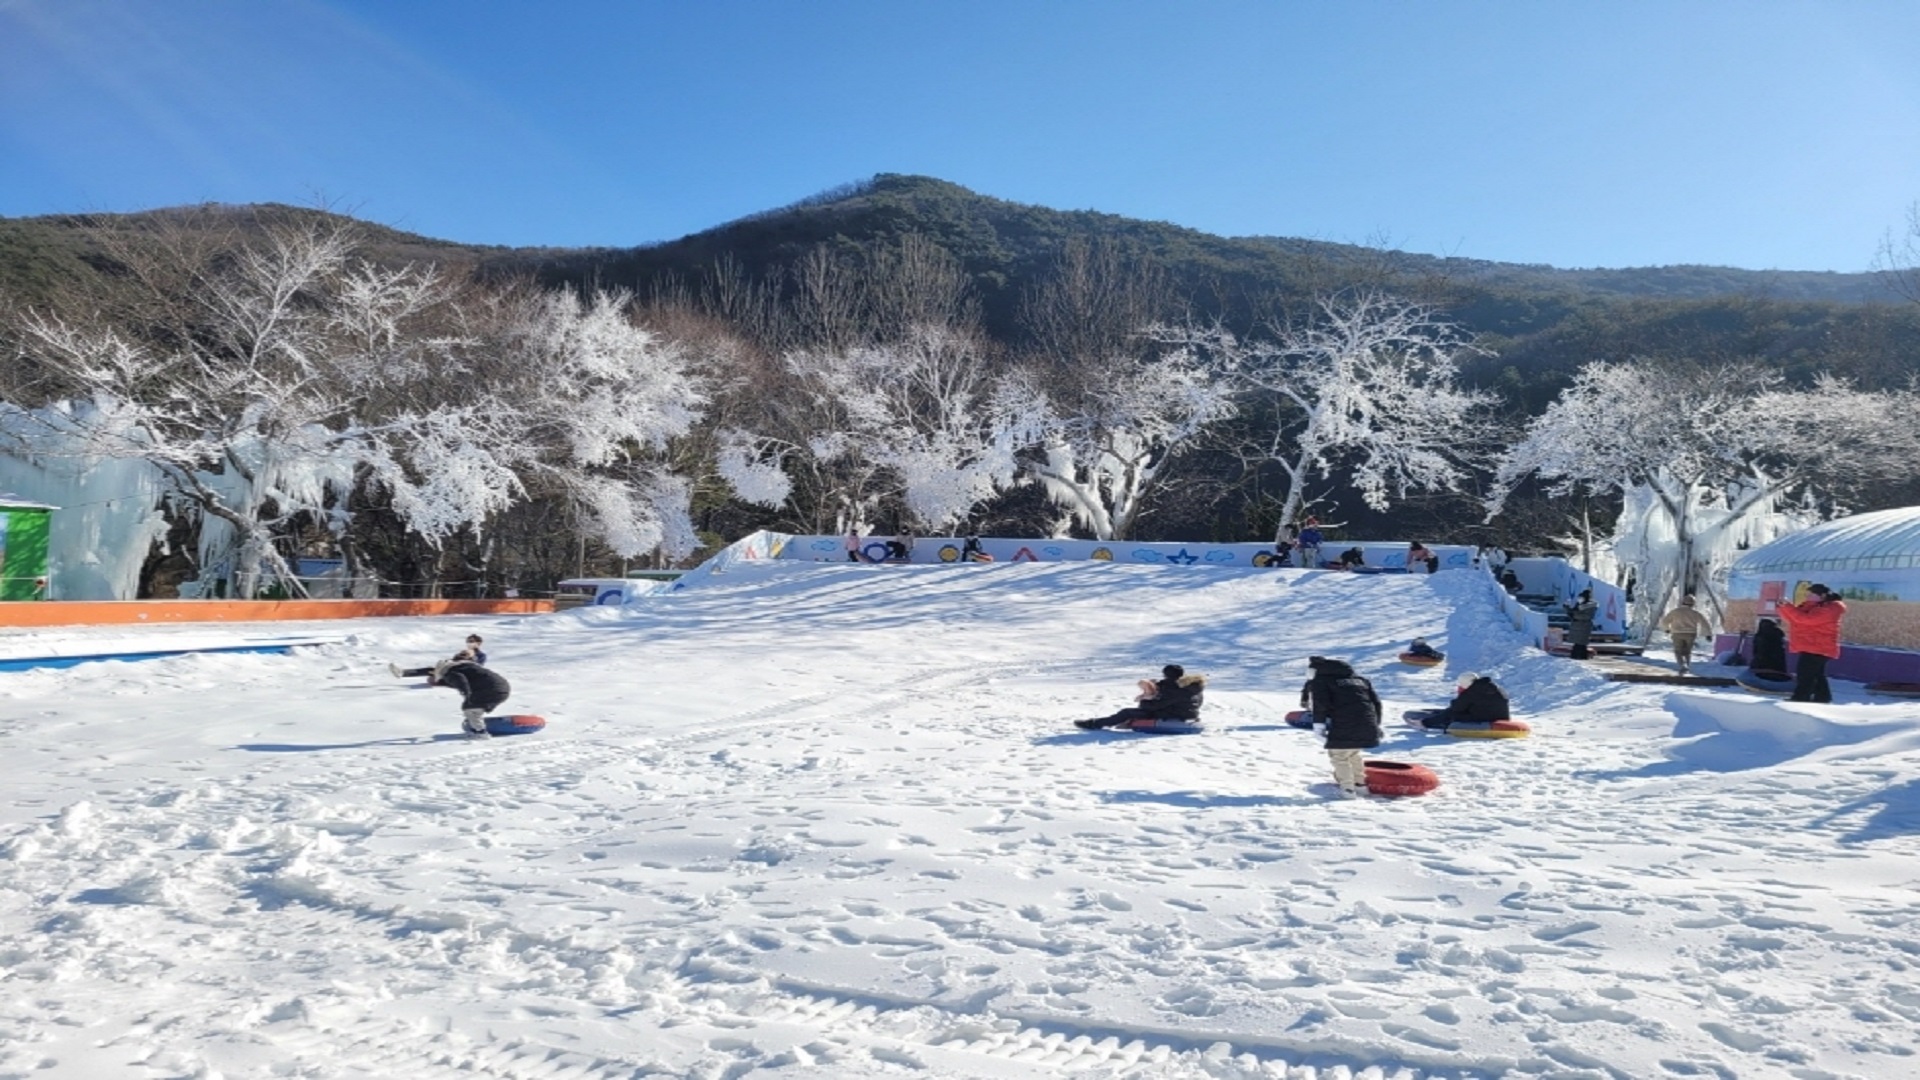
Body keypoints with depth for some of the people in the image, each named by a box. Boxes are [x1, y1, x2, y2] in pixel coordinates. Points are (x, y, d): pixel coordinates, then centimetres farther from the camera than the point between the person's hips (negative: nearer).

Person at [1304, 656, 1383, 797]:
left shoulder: (1320, 680, 10)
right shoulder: (1358, 678, 29)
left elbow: (1320, 703, -9)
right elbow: (1376, 701, 24)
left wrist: (1318, 723, -9)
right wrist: (1376, 724, 29)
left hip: (1343, 725, -7)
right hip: (1367, 724, 7)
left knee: (1338, 754, 7)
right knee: (1354, 752, 27)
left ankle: (1348, 788, 1)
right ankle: (1360, 783, 32)